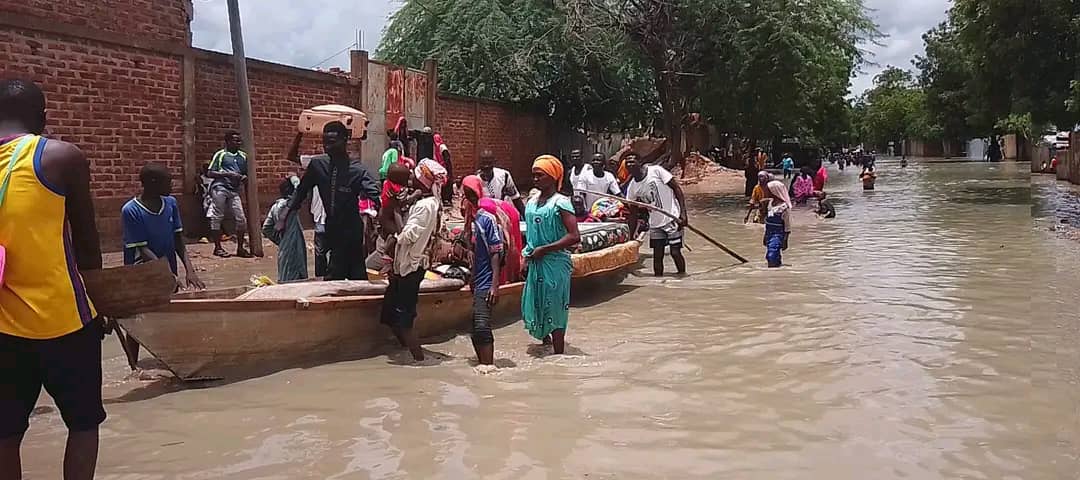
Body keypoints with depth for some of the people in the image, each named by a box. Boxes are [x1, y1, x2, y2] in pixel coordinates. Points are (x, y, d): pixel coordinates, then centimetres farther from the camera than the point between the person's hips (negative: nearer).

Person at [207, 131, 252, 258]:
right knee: (217, 218, -1)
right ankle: (217, 247, 9)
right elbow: (209, 173, -1)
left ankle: (240, 248, 8)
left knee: (241, 219, -2)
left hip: (234, 190, 5)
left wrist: (244, 178, 1)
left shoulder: (243, 156, 16)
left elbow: (246, 173, 25)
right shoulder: (220, 154, 2)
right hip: (220, 188, -4)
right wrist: (227, 174, -11)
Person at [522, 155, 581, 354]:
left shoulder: (560, 202, -12)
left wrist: (544, 249, -19)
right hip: (535, 263, 7)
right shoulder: (531, 203, 9)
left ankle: (558, 356, 6)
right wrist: (528, 250, 6)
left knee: (554, 310, -2)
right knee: (535, 306, 15)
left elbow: (574, 237, -20)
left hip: (555, 263, -7)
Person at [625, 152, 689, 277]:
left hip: (672, 219, -5)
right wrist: (632, 234, 5)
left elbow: (677, 188, -11)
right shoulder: (632, 188, 2)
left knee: (675, 253, -3)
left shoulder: (656, 171, -13)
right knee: (657, 255, 6)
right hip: (655, 224, 5)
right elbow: (634, 212, 11)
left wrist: (683, 213, -17)